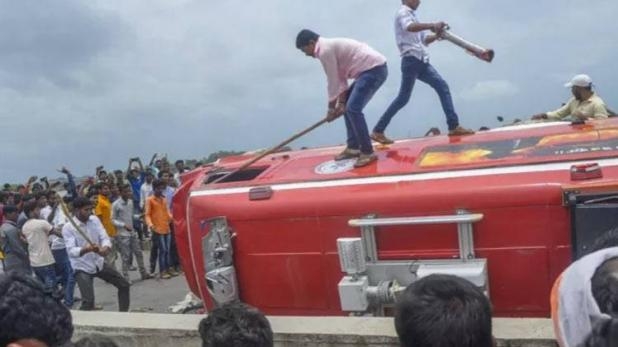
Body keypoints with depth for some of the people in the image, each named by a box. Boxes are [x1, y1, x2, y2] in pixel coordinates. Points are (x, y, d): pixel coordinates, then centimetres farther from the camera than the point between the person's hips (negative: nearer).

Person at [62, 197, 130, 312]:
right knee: (88, 301, -20)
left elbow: (104, 237, -9)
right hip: (82, 268, -6)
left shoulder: (95, 220, -1)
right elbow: (71, 251, -27)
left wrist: (105, 248, -33)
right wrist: (86, 249, -47)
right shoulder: (68, 228, -17)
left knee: (124, 285, 9)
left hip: (99, 263, 6)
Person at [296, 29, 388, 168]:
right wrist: (341, 103, 9)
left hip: (374, 69, -11)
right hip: (372, 68, 11)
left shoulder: (325, 50, -13)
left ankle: (367, 152, -13)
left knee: (353, 108, -17)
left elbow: (333, 82, -10)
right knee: (348, 106, 16)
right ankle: (353, 147, 20)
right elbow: (340, 77, 15)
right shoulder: (330, 46, 19)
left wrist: (331, 107, 1)